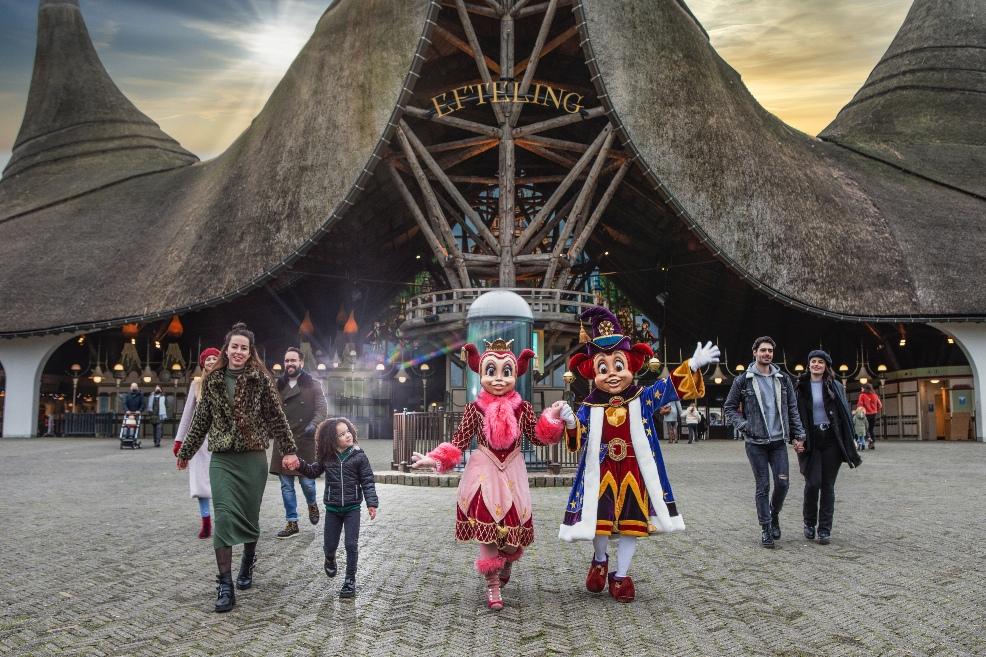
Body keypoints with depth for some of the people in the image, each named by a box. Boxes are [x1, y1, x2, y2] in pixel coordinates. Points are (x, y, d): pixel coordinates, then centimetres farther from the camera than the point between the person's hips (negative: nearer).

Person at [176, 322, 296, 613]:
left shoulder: (260, 379, -1)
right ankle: (225, 586, -8)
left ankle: (248, 561, 38)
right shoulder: (212, 381, 6)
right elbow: (201, 419, 15)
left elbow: (276, 416, -1)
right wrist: (185, 452, 20)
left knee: (249, 515, 8)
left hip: (253, 458, -1)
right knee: (224, 516, -10)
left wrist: (289, 449, -6)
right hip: (222, 459, 1)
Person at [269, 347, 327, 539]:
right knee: (286, 485, 4)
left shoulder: (313, 385, 4)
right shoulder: (278, 387, 12)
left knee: (306, 480, -4)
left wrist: (313, 425, -20)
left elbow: (321, 409, -3)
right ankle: (292, 523, 14)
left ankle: (312, 504, 30)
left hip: (305, 441, -3)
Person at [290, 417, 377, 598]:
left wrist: (372, 503, -12)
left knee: (351, 544, -3)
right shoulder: (326, 457, -1)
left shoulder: (359, 456, -9)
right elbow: (313, 472, 12)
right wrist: (300, 465, -6)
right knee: (330, 545, 11)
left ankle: (350, 580, 12)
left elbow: (367, 481, -7)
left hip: (352, 508, -2)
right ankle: (330, 559, 47)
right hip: (332, 508, 2)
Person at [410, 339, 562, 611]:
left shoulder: (522, 407, 1)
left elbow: (538, 436, 6)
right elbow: (459, 441, -2)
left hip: (512, 474, 2)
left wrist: (551, 417, -9)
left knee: (514, 526, 5)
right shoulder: (475, 408, -3)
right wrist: (435, 459, -13)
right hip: (484, 474, -2)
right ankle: (492, 585, 10)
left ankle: (506, 563, 40)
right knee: (486, 528, -4)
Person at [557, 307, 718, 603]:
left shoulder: (642, 399, -1)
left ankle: (621, 575, 24)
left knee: (632, 523, 7)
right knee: (600, 521, 2)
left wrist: (693, 366, -21)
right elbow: (578, 441, -5)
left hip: (634, 473, 1)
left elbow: (673, 387, -6)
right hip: (601, 474, -1)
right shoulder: (589, 407, -2)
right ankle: (600, 560, 34)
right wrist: (571, 424, -27)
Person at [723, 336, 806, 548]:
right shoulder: (743, 381, -1)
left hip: (779, 441, 3)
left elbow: (792, 409, 12)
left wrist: (798, 434, 5)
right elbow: (729, 407, 5)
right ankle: (766, 529, 12)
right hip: (756, 442, -2)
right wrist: (742, 425, -9)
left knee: (783, 483, -3)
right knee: (763, 486, 0)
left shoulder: (782, 379, 9)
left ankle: (774, 514, 26)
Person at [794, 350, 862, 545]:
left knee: (828, 485, 2)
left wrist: (851, 438, 2)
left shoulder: (835, 386, 7)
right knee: (812, 483, -8)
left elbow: (845, 413, 8)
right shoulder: (801, 387, 5)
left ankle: (825, 529, 9)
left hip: (832, 440, 1)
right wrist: (796, 439, -5)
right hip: (810, 441, -1)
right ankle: (809, 522, 15)